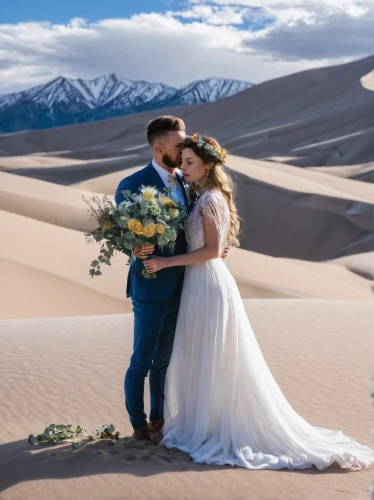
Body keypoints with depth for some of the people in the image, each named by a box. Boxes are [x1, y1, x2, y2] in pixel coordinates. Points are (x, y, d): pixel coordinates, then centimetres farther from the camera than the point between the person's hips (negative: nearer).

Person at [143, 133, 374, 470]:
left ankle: (213, 429, 12)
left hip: (209, 284, -9)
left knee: (213, 361, 1)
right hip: (198, 283, 9)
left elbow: (211, 250, -20)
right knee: (201, 360, 15)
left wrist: (168, 262, -18)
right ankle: (207, 424, 25)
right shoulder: (199, 197, 13)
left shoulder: (210, 199, -15)